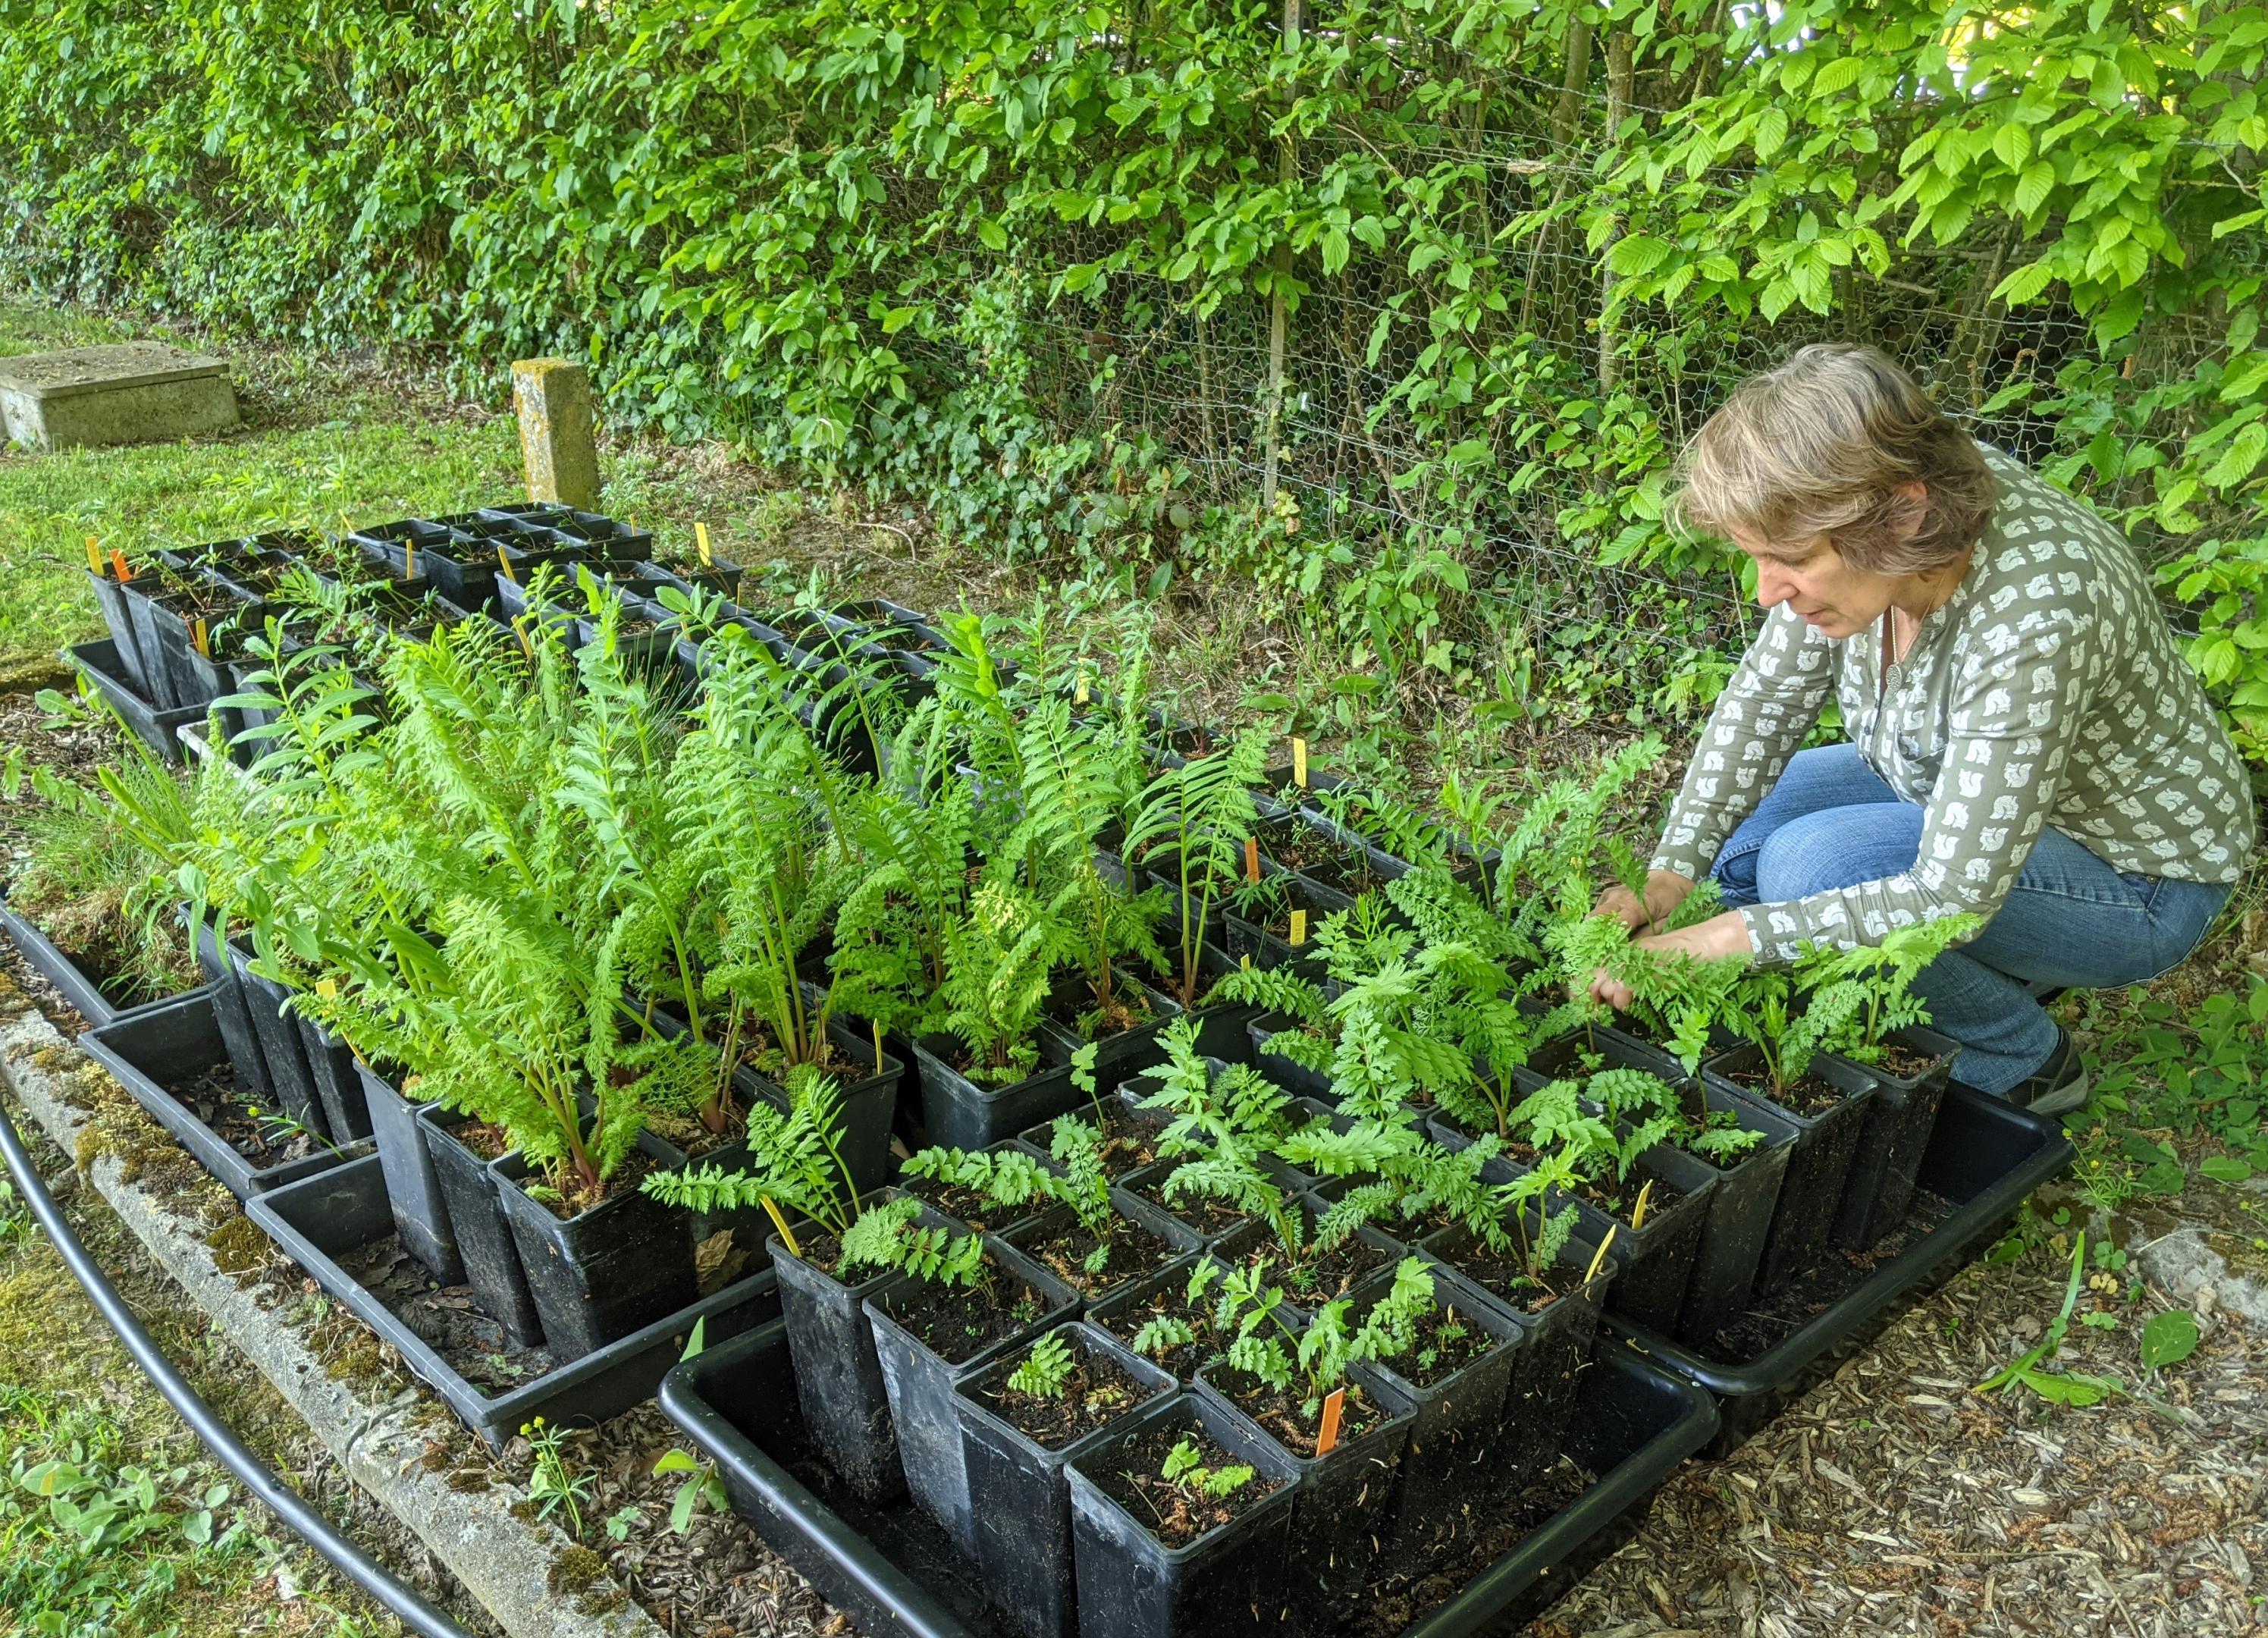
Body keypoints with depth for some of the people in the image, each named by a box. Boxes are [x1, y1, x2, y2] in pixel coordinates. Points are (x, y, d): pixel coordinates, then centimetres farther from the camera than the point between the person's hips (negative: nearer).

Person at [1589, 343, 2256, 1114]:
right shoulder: (1854, 518, -19)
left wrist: (1710, 943, -35)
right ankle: (2001, 966, 12)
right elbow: (1765, 695, -7)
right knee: (1731, 827, -3)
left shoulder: (2037, 616, -39)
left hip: (2135, 879, -7)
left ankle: (2027, 1065, -2)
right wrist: (1665, 883, -16)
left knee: (1809, 866, -27)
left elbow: (1953, 894, -35)